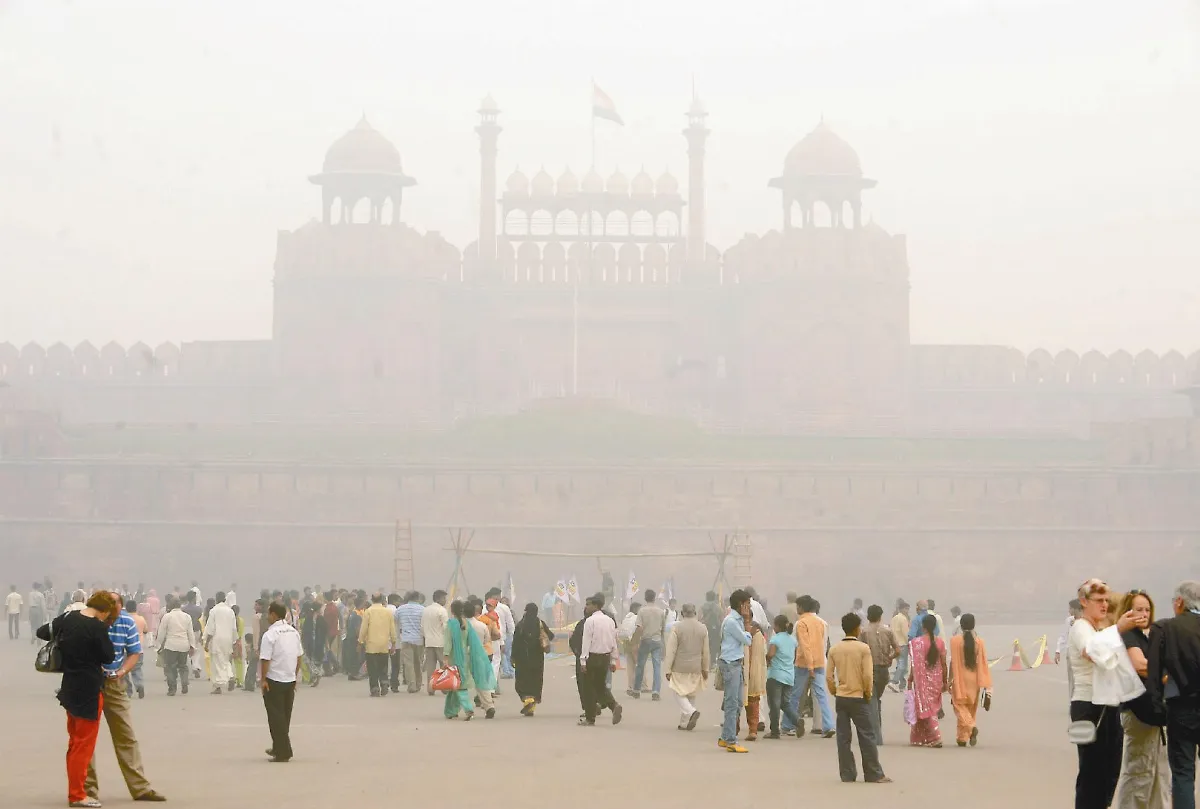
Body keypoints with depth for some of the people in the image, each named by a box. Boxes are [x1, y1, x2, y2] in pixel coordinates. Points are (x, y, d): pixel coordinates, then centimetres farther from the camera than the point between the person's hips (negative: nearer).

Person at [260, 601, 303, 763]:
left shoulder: (270, 634, -16)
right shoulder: (294, 632, 7)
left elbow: (265, 659, -19)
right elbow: (300, 655, 12)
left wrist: (263, 679, -11)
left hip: (274, 680, -7)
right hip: (290, 680, 7)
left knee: (276, 717, 0)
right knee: (285, 716, 17)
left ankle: (283, 752, -1)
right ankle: (279, 748, 29)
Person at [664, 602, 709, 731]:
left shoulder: (676, 627, -11)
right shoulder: (703, 628, 1)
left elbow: (671, 650, -10)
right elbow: (705, 652, 7)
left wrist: (668, 669, -5)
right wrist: (705, 669, 17)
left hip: (679, 668, -4)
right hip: (696, 669, 4)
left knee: (678, 693, 3)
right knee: (691, 695, 13)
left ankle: (691, 712, -21)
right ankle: (684, 723, 16)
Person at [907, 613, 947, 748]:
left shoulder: (916, 642, -12)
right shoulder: (940, 642, -1)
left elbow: (915, 665, -12)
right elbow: (943, 664, 0)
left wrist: (910, 681, -4)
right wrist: (944, 682, 9)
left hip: (922, 680, -4)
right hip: (936, 680, 4)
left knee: (925, 709, 2)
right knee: (933, 708, 15)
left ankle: (936, 738, -10)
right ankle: (920, 738, 23)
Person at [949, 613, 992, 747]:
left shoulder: (955, 640, -10)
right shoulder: (979, 641, -3)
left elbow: (953, 661, -8)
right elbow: (983, 662, -2)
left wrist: (950, 680, -1)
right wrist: (986, 683, 1)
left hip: (960, 679, -3)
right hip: (974, 680, 3)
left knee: (960, 706, 4)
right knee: (971, 708, 15)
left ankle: (971, 726, -22)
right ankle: (963, 737, 18)